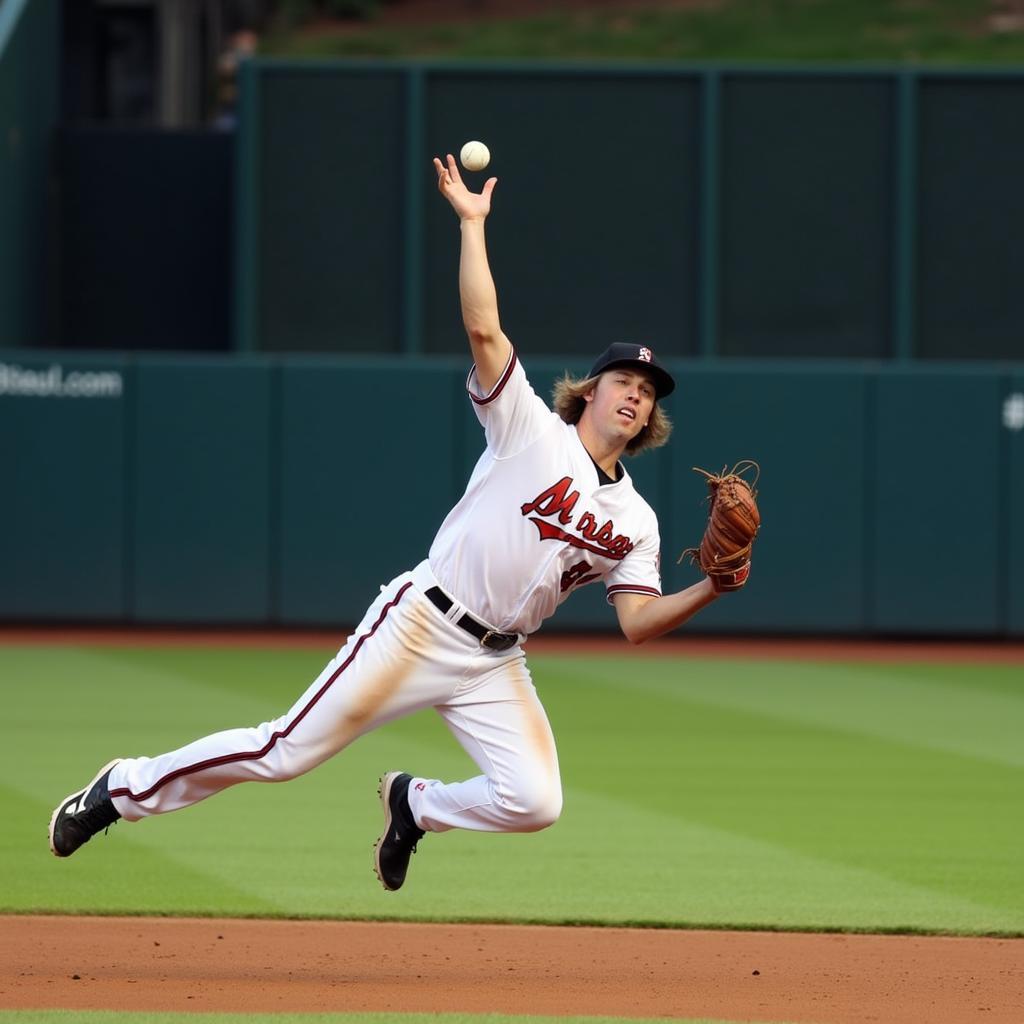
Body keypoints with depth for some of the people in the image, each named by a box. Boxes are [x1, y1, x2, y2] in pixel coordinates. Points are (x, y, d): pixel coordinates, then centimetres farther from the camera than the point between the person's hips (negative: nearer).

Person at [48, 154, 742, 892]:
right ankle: (127, 788, 12)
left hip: (493, 664, 5)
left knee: (534, 802, -13)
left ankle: (415, 805, 18)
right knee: (287, 751, -7)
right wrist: (472, 223, -14)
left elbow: (638, 622, 2)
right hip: (422, 625, -5)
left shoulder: (635, 521, 10)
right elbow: (483, 330, -15)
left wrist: (709, 591, -14)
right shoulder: (531, 430, -3)